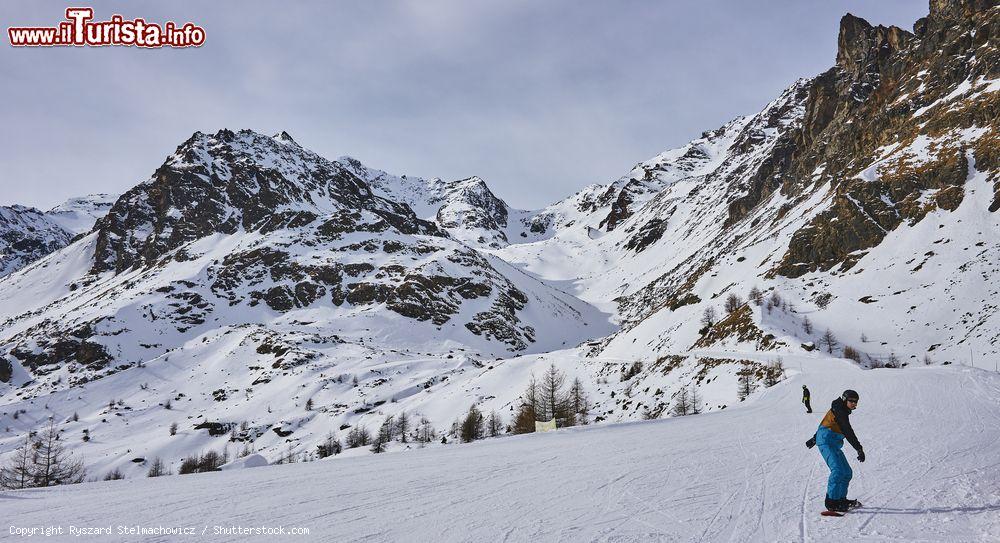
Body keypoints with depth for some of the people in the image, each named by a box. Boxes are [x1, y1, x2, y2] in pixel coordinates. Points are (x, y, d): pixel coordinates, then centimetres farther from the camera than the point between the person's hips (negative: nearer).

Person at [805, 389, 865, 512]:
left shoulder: (843, 411, 20)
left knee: (847, 472, 9)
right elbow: (848, 432, -19)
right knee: (838, 469, -22)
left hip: (834, 445, 10)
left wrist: (814, 439, 40)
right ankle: (831, 502, -23)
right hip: (826, 441, -10)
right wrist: (859, 449, -23)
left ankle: (841, 499, 19)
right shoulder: (838, 410, -11)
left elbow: (825, 424, 31)